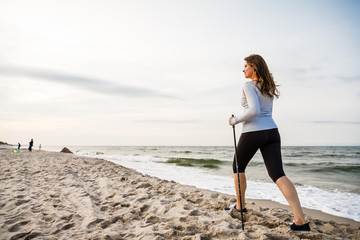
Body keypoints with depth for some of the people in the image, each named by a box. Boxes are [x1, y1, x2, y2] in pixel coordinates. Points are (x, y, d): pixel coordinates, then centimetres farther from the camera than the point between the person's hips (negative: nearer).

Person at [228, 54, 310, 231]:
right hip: (271, 132, 6)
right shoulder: (269, 86, 16)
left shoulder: (248, 86, -7)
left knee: (238, 167, 18)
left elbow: (254, 110, -22)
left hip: (252, 133, -6)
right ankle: (300, 220, -16)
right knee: (278, 175, -3)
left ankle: (240, 205, 28)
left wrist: (235, 120, -8)